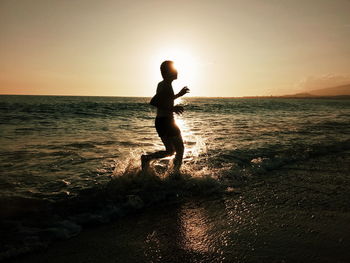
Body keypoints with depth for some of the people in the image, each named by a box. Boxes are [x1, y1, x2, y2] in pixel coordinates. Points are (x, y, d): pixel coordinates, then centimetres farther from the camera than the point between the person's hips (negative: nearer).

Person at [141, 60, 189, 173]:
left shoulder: (162, 84, 13)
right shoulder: (166, 86, -16)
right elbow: (153, 102, -29)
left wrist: (179, 94, 28)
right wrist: (172, 108, -26)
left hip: (160, 121, 9)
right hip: (166, 122, -9)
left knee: (170, 151, 18)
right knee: (180, 149, 6)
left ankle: (146, 158, 7)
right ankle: (176, 172, 11)